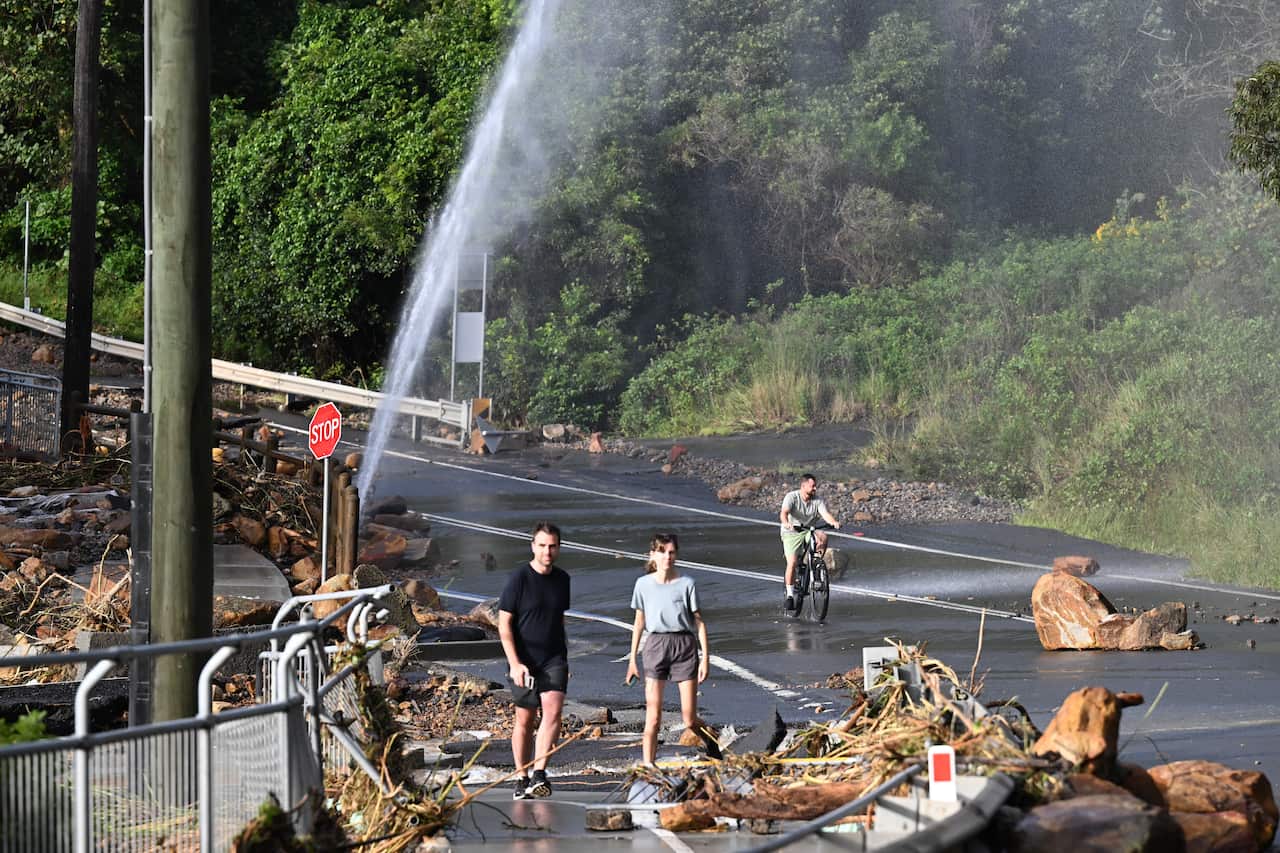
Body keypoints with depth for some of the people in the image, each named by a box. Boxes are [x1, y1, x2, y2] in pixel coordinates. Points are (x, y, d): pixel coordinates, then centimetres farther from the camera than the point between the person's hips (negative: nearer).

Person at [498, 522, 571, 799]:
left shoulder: (562, 579, 8)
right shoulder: (519, 578, -9)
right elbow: (504, 623, -9)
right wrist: (514, 663, -16)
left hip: (554, 659, 3)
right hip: (524, 661, -3)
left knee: (553, 711, -16)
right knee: (524, 719, 5)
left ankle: (539, 774, -19)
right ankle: (521, 779, 17)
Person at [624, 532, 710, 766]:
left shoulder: (686, 583, -1)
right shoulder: (643, 584, 4)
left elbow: (698, 621, 3)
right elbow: (639, 623, 12)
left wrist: (705, 657, -3)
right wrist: (632, 659, 12)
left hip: (684, 644, -1)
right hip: (656, 644, 1)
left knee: (689, 719, -1)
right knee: (653, 717, -5)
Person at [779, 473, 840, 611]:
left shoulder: (818, 501, -5)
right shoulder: (791, 497, -14)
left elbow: (825, 514, -19)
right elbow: (784, 513, -30)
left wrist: (834, 522, -41)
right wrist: (786, 523, -52)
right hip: (791, 533, -3)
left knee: (822, 537, -29)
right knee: (792, 562, -19)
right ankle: (790, 595, -7)